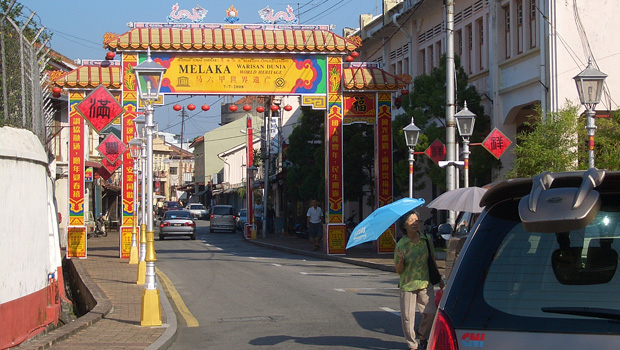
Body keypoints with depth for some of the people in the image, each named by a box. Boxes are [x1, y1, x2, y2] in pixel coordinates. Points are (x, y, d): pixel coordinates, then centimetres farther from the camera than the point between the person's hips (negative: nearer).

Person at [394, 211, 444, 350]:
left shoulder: (427, 241, 2)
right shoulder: (401, 244, -6)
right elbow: (398, 270, -3)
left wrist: (439, 279, 18)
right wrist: (401, 260, -22)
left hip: (425, 283, 2)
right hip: (407, 285, -2)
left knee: (431, 312, -6)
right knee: (408, 316, -2)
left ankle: (423, 335, 22)